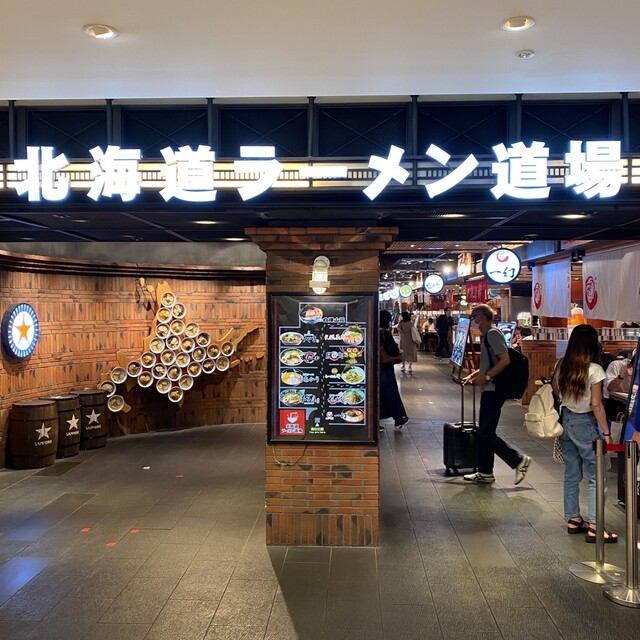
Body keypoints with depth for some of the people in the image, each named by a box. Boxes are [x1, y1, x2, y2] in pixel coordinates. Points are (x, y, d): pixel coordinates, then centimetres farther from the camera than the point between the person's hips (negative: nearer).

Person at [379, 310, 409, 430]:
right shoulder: (385, 333, -17)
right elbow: (393, 350, -21)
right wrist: (399, 351, 0)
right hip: (385, 368, -6)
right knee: (391, 393, 8)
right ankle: (398, 420, 22)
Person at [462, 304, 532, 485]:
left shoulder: (492, 334, -13)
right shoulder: (486, 335, 17)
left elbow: (505, 360, -23)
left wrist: (486, 376, -21)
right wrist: (473, 375, 16)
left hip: (494, 390, -10)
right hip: (489, 389, 10)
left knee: (486, 434, -8)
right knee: (484, 432, 12)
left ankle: (519, 460, 2)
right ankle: (485, 472, 19)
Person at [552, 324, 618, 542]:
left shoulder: (561, 366, 1)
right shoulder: (594, 369, -16)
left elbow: (555, 393, 7)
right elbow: (596, 405, -15)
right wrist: (606, 433, -10)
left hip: (565, 420, 6)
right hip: (585, 424, -6)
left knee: (571, 474, 15)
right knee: (596, 477, 3)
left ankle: (573, 519, 24)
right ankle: (593, 527, 4)